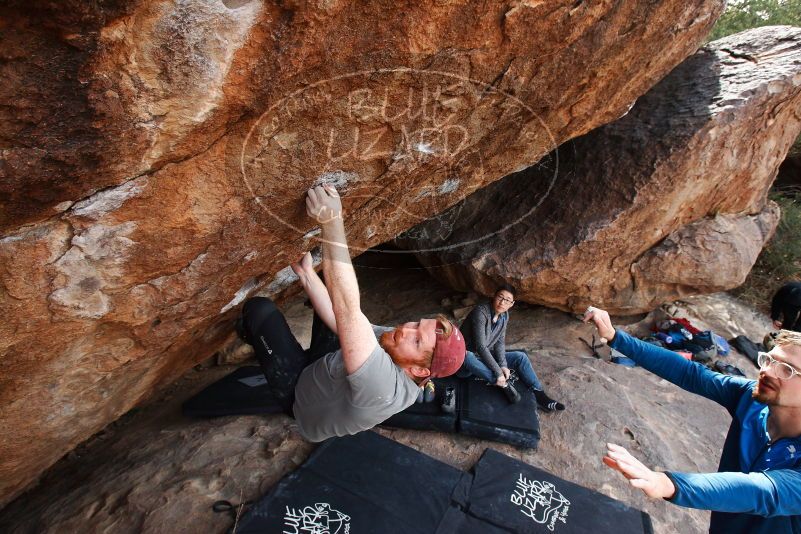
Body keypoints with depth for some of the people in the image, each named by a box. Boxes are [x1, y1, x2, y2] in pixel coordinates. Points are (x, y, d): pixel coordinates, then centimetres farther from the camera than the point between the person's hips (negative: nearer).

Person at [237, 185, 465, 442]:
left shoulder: (383, 384, -46)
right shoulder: (394, 342, -21)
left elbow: (347, 310, -57)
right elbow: (343, 322, -13)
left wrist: (332, 223, -58)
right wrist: (306, 273, -16)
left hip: (298, 391, -6)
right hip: (324, 366, 6)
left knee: (259, 308, -12)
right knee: (333, 287, -2)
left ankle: (254, 337, 25)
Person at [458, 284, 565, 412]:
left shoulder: (504, 315, -1)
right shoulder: (481, 312, -26)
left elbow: (500, 342, 0)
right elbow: (480, 347, -30)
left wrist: (503, 365, -16)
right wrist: (498, 372, -30)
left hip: (486, 356, 7)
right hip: (467, 357, -7)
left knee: (520, 357, -5)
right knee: (467, 357, -41)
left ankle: (539, 396, -5)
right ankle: (504, 384, -27)